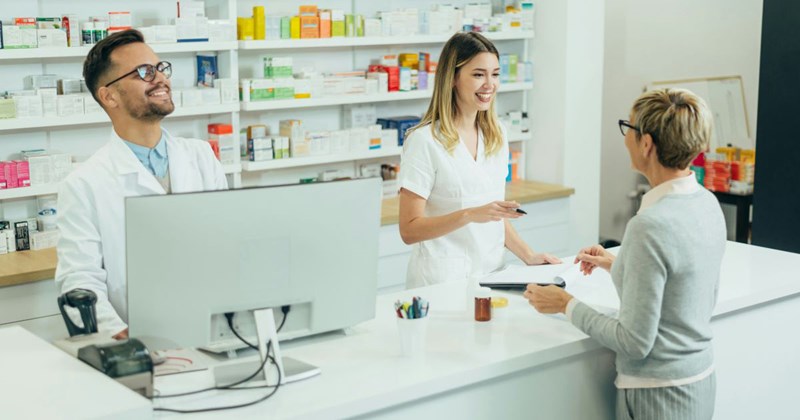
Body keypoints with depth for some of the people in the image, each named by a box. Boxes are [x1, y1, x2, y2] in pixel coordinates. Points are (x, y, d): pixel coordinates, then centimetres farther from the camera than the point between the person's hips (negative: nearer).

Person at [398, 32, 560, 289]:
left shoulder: (496, 136, 10)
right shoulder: (424, 140, -10)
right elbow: (409, 230, -12)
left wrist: (528, 255, 7)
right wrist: (470, 215, -22)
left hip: (491, 274, 5)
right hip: (442, 281, -5)